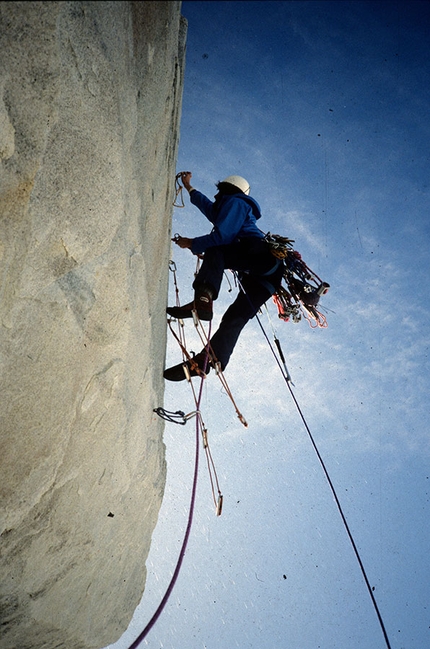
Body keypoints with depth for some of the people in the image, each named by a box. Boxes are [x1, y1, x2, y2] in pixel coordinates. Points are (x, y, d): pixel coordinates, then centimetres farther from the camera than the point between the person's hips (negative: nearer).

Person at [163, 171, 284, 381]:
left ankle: (203, 299, -39)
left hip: (261, 256, -9)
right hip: (265, 275, 9)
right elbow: (207, 205, 54)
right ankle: (208, 359, -11)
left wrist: (192, 244, 3)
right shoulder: (226, 210, 36)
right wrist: (188, 186, 66)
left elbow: (222, 236, -8)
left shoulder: (235, 202, 9)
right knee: (235, 317, -4)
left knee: (215, 251, -19)